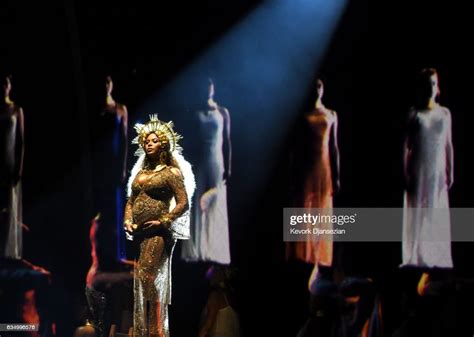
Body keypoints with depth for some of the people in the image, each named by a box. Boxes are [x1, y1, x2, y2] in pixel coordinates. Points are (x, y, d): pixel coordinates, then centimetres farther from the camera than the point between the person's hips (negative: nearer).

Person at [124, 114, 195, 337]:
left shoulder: (171, 172, -1)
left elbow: (183, 203, -7)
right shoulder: (140, 172, 18)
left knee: (148, 276, -16)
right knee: (139, 280, 6)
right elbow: (131, 201, 21)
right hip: (138, 233, 7)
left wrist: (163, 221, -13)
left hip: (158, 233, -7)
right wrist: (127, 221, 4)